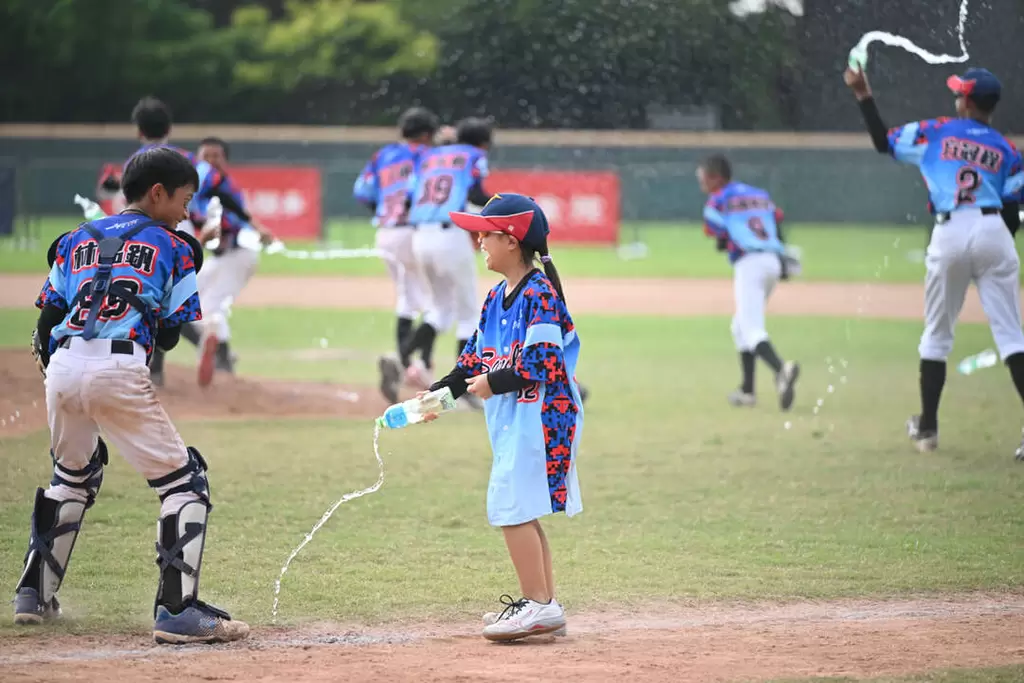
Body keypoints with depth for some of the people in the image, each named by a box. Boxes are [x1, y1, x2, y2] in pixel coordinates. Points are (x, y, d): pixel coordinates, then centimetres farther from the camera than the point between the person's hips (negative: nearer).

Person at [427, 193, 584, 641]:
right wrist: (440, 392, 9)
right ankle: (542, 604, 21)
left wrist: (494, 383, -15)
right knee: (520, 511, 13)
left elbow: (543, 363, -21)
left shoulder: (540, 294, -15)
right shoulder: (496, 297, 13)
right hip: (511, 419, 10)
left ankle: (538, 604, -7)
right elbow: (476, 355, 18)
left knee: (512, 506, -11)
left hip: (540, 414, -10)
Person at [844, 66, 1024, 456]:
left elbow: (883, 142, 15)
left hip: (949, 233, 0)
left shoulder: (936, 133, 8)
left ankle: (927, 427, 21)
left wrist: (864, 97, 24)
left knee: (936, 334, 14)